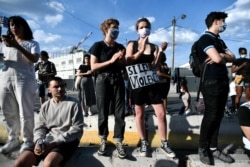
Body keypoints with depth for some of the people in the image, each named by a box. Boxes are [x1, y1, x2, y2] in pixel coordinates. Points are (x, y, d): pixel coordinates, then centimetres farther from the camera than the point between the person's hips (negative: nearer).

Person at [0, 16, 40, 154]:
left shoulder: (32, 43, 6)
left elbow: (34, 59, -11)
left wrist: (17, 46, -22)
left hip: (24, 80, -5)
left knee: (25, 112, -6)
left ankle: (27, 141, 4)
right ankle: (13, 140, 19)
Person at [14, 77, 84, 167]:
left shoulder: (74, 103, -3)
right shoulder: (45, 106, 13)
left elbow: (77, 129, -8)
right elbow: (39, 127, 13)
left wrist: (55, 143, -15)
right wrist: (39, 141, -11)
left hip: (67, 141, -5)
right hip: (47, 141, 5)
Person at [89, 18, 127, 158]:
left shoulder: (120, 47, 15)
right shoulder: (98, 46, 1)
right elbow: (93, 67, -8)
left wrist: (121, 61, -2)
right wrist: (111, 60, -14)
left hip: (118, 80, 4)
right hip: (103, 80, -3)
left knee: (120, 112, 0)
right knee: (103, 112, 2)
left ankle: (119, 141, 11)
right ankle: (103, 140, 18)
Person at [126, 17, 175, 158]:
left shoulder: (154, 47, 8)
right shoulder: (132, 44, 5)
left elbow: (155, 66, -2)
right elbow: (128, 62, -10)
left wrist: (160, 52, -13)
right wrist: (141, 50, -15)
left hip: (152, 82, 2)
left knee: (161, 114, -2)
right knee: (140, 114, 7)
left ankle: (164, 143, 16)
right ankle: (144, 143, 22)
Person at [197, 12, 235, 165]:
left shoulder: (220, 41, 22)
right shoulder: (205, 38, -6)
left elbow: (232, 57, 12)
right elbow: (217, 59, -19)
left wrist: (221, 56, -8)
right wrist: (223, 57, 4)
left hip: (223, 82, 8)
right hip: (211, 83, -8)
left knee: (218, 116, 9)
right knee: (211, 116, -5)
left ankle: (213, 148, 19)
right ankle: (203, 149, 9)